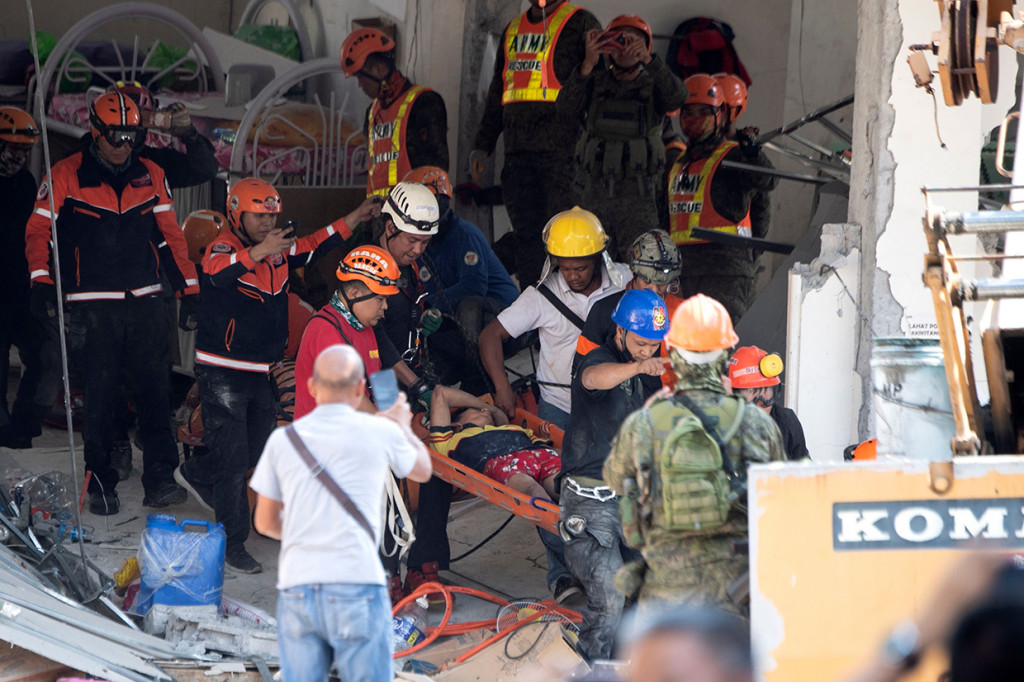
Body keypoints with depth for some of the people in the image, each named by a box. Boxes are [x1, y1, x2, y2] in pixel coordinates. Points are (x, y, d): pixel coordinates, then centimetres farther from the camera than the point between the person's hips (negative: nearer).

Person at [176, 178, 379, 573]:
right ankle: (231, 544, 1)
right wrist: (257, 252, -56)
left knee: (258, 448, 18)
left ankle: (196, 475, 43)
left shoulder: (279, 251, 6)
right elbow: (218, 272, -39)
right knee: (233, 457, -7)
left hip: (261, 372, 8)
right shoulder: (223, 248, -16)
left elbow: (313, 248, 22)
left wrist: (353, 220, 16)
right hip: (223, 373, -8)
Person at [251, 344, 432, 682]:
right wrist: (403, 426, 42)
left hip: (297, 589, 3)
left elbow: (265, 522, 17)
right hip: (356, 585, -3)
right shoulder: (381, 432, 2)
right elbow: (422, 470, 24)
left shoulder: (283, 440, 7)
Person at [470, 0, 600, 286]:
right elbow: (496, 94, 27)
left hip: (562, 149, -6)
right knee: (526, 234, 5)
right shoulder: (513, 29, 22)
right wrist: (482, 145, 20)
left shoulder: (580, 23, 1)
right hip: (518, 151, 6)